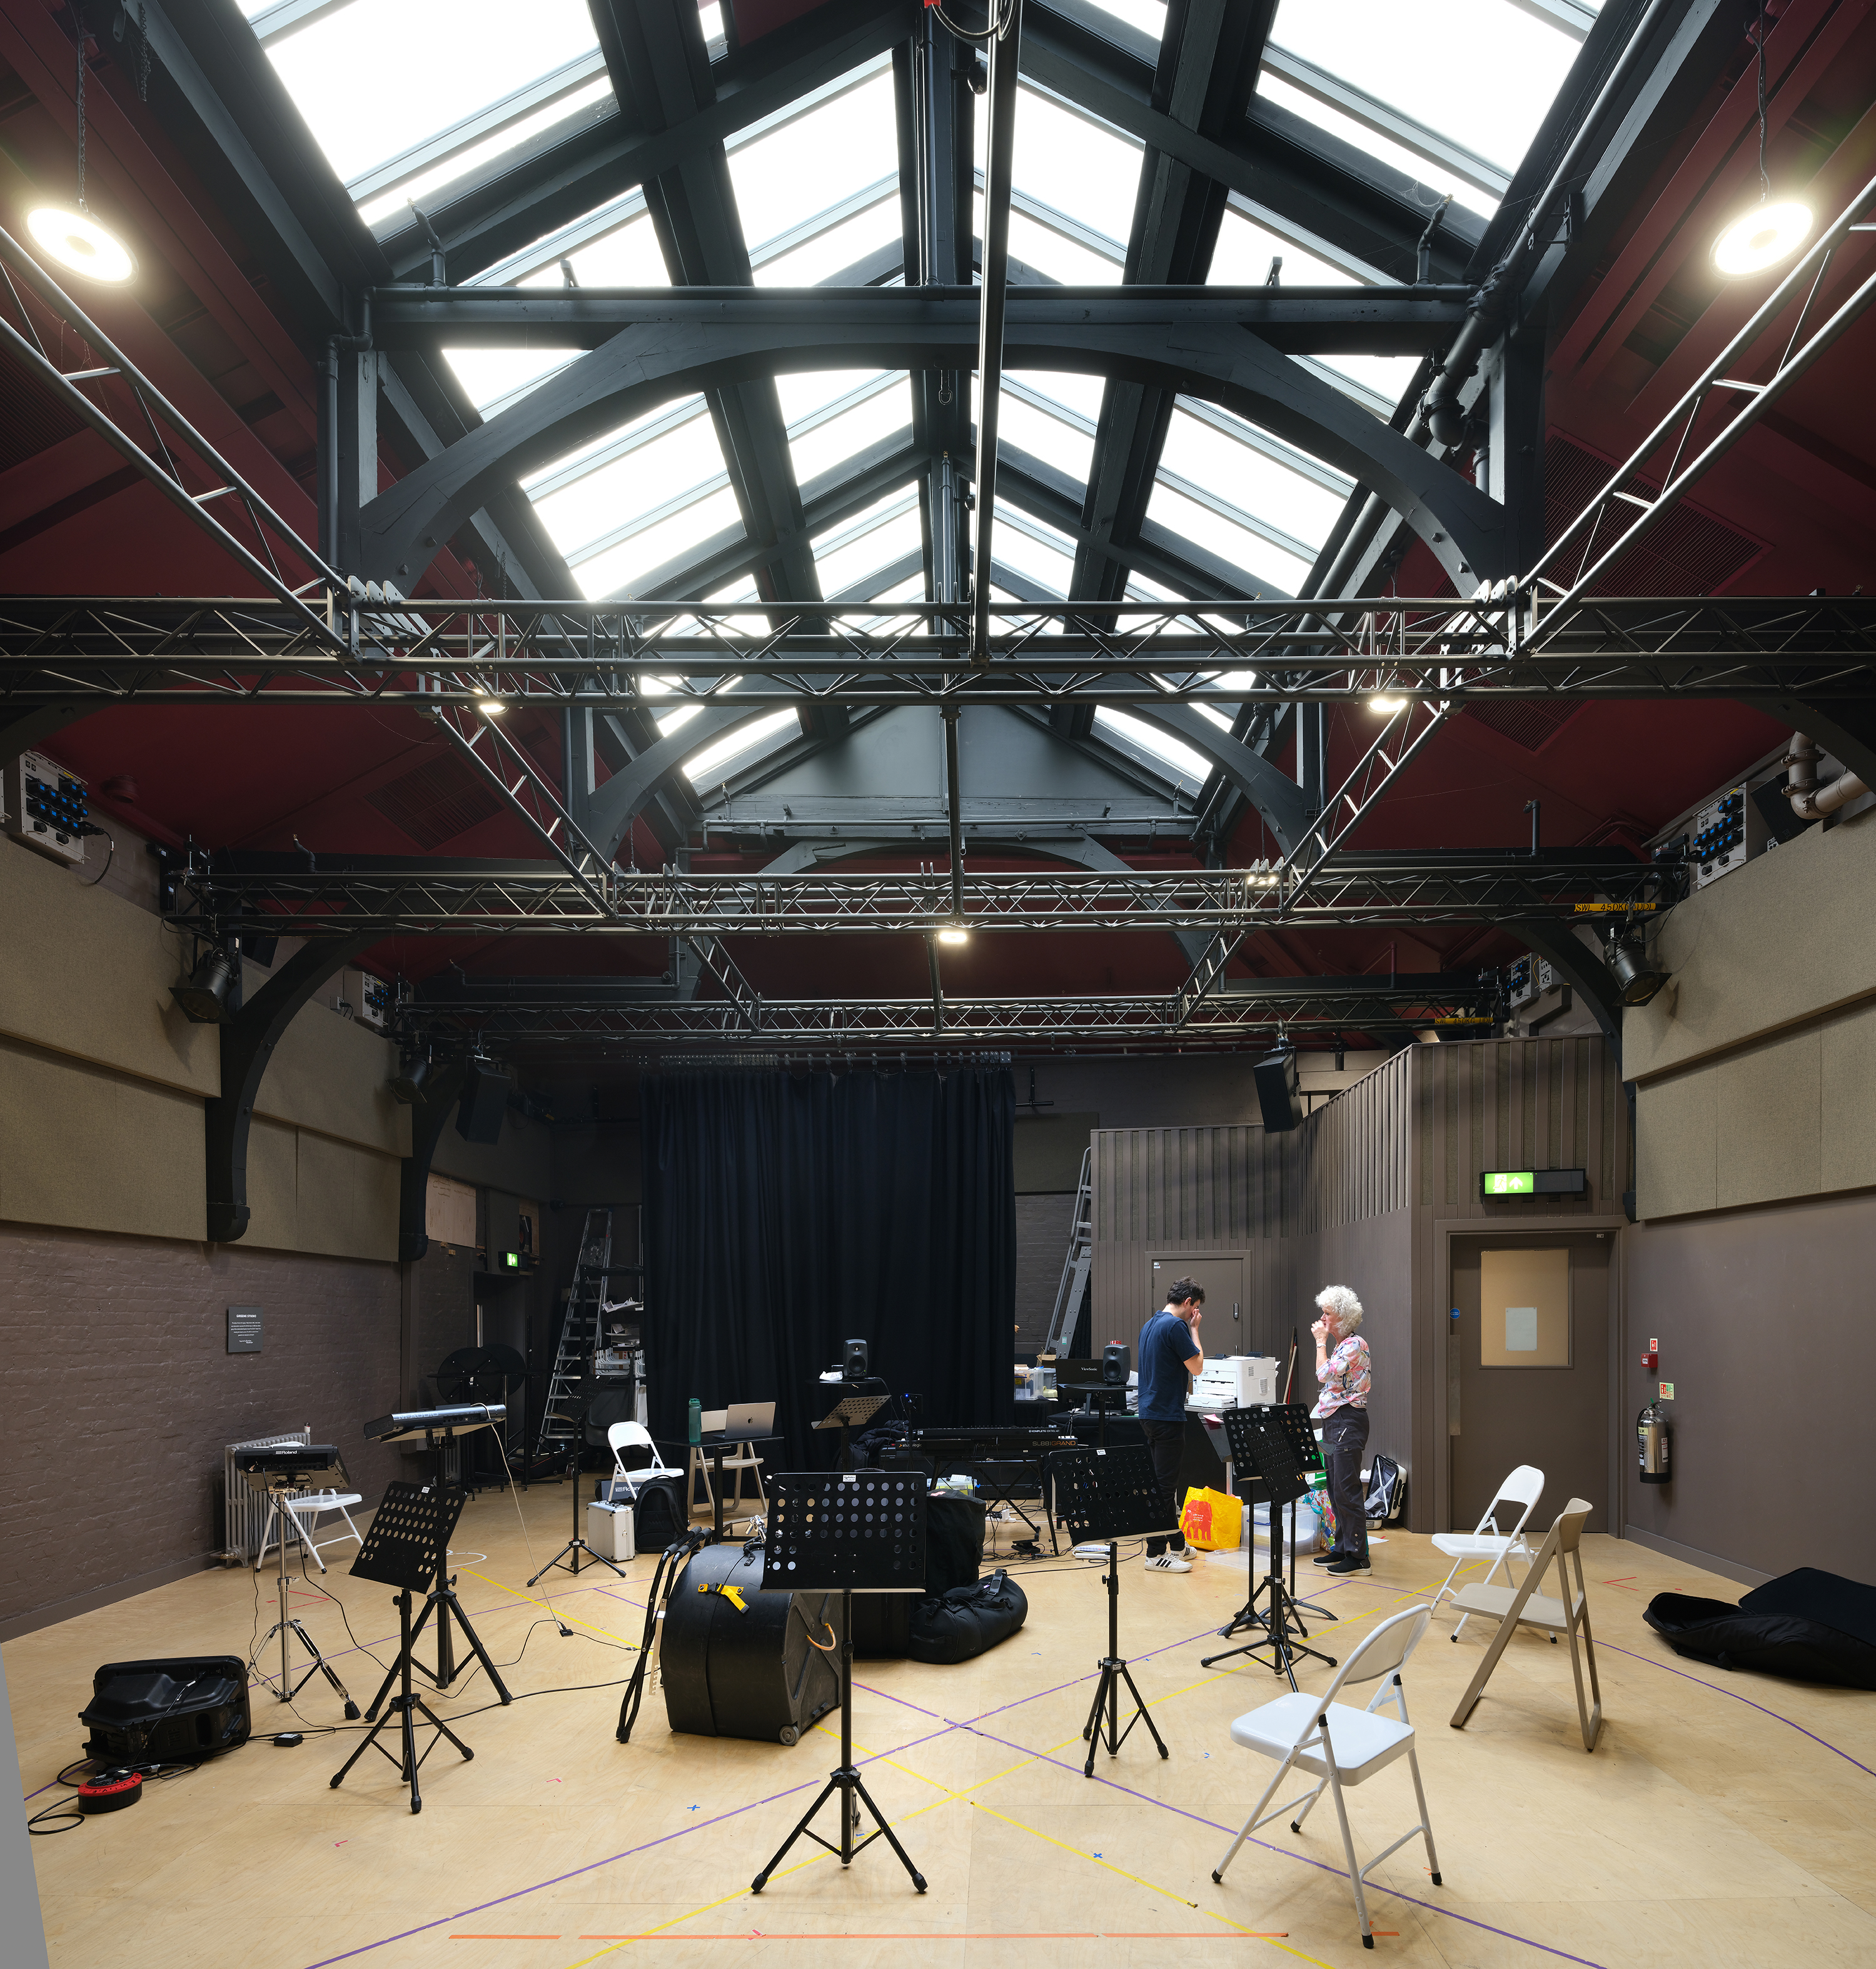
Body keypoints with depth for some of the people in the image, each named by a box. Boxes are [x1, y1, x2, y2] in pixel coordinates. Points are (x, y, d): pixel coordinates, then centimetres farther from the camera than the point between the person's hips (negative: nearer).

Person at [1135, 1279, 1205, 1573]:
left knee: (1165, 1482, 17)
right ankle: (1156, 1554, -1)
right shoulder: (1176, 1326, -16)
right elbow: (1196, 1366, -9)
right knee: (1164, 1485, -5)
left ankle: (1177, 1544, 28)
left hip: (1150, 1413, 10)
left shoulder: (1150, 1325, 15)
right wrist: (1194, 1329, -2)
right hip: (1167, 1416, -10)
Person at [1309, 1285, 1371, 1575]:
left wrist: (1320, 1341, -13)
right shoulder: (1339, 1345, 16)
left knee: (1346, 1490, -8)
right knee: (1336, 1489, 13)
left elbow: (1324, 1374, -22)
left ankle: (1358, 1556, -3)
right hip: (1332, 1421, 10)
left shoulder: (1355, 1345, -13)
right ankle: (1342, 1547, 21)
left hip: (1348, 1422, -10)